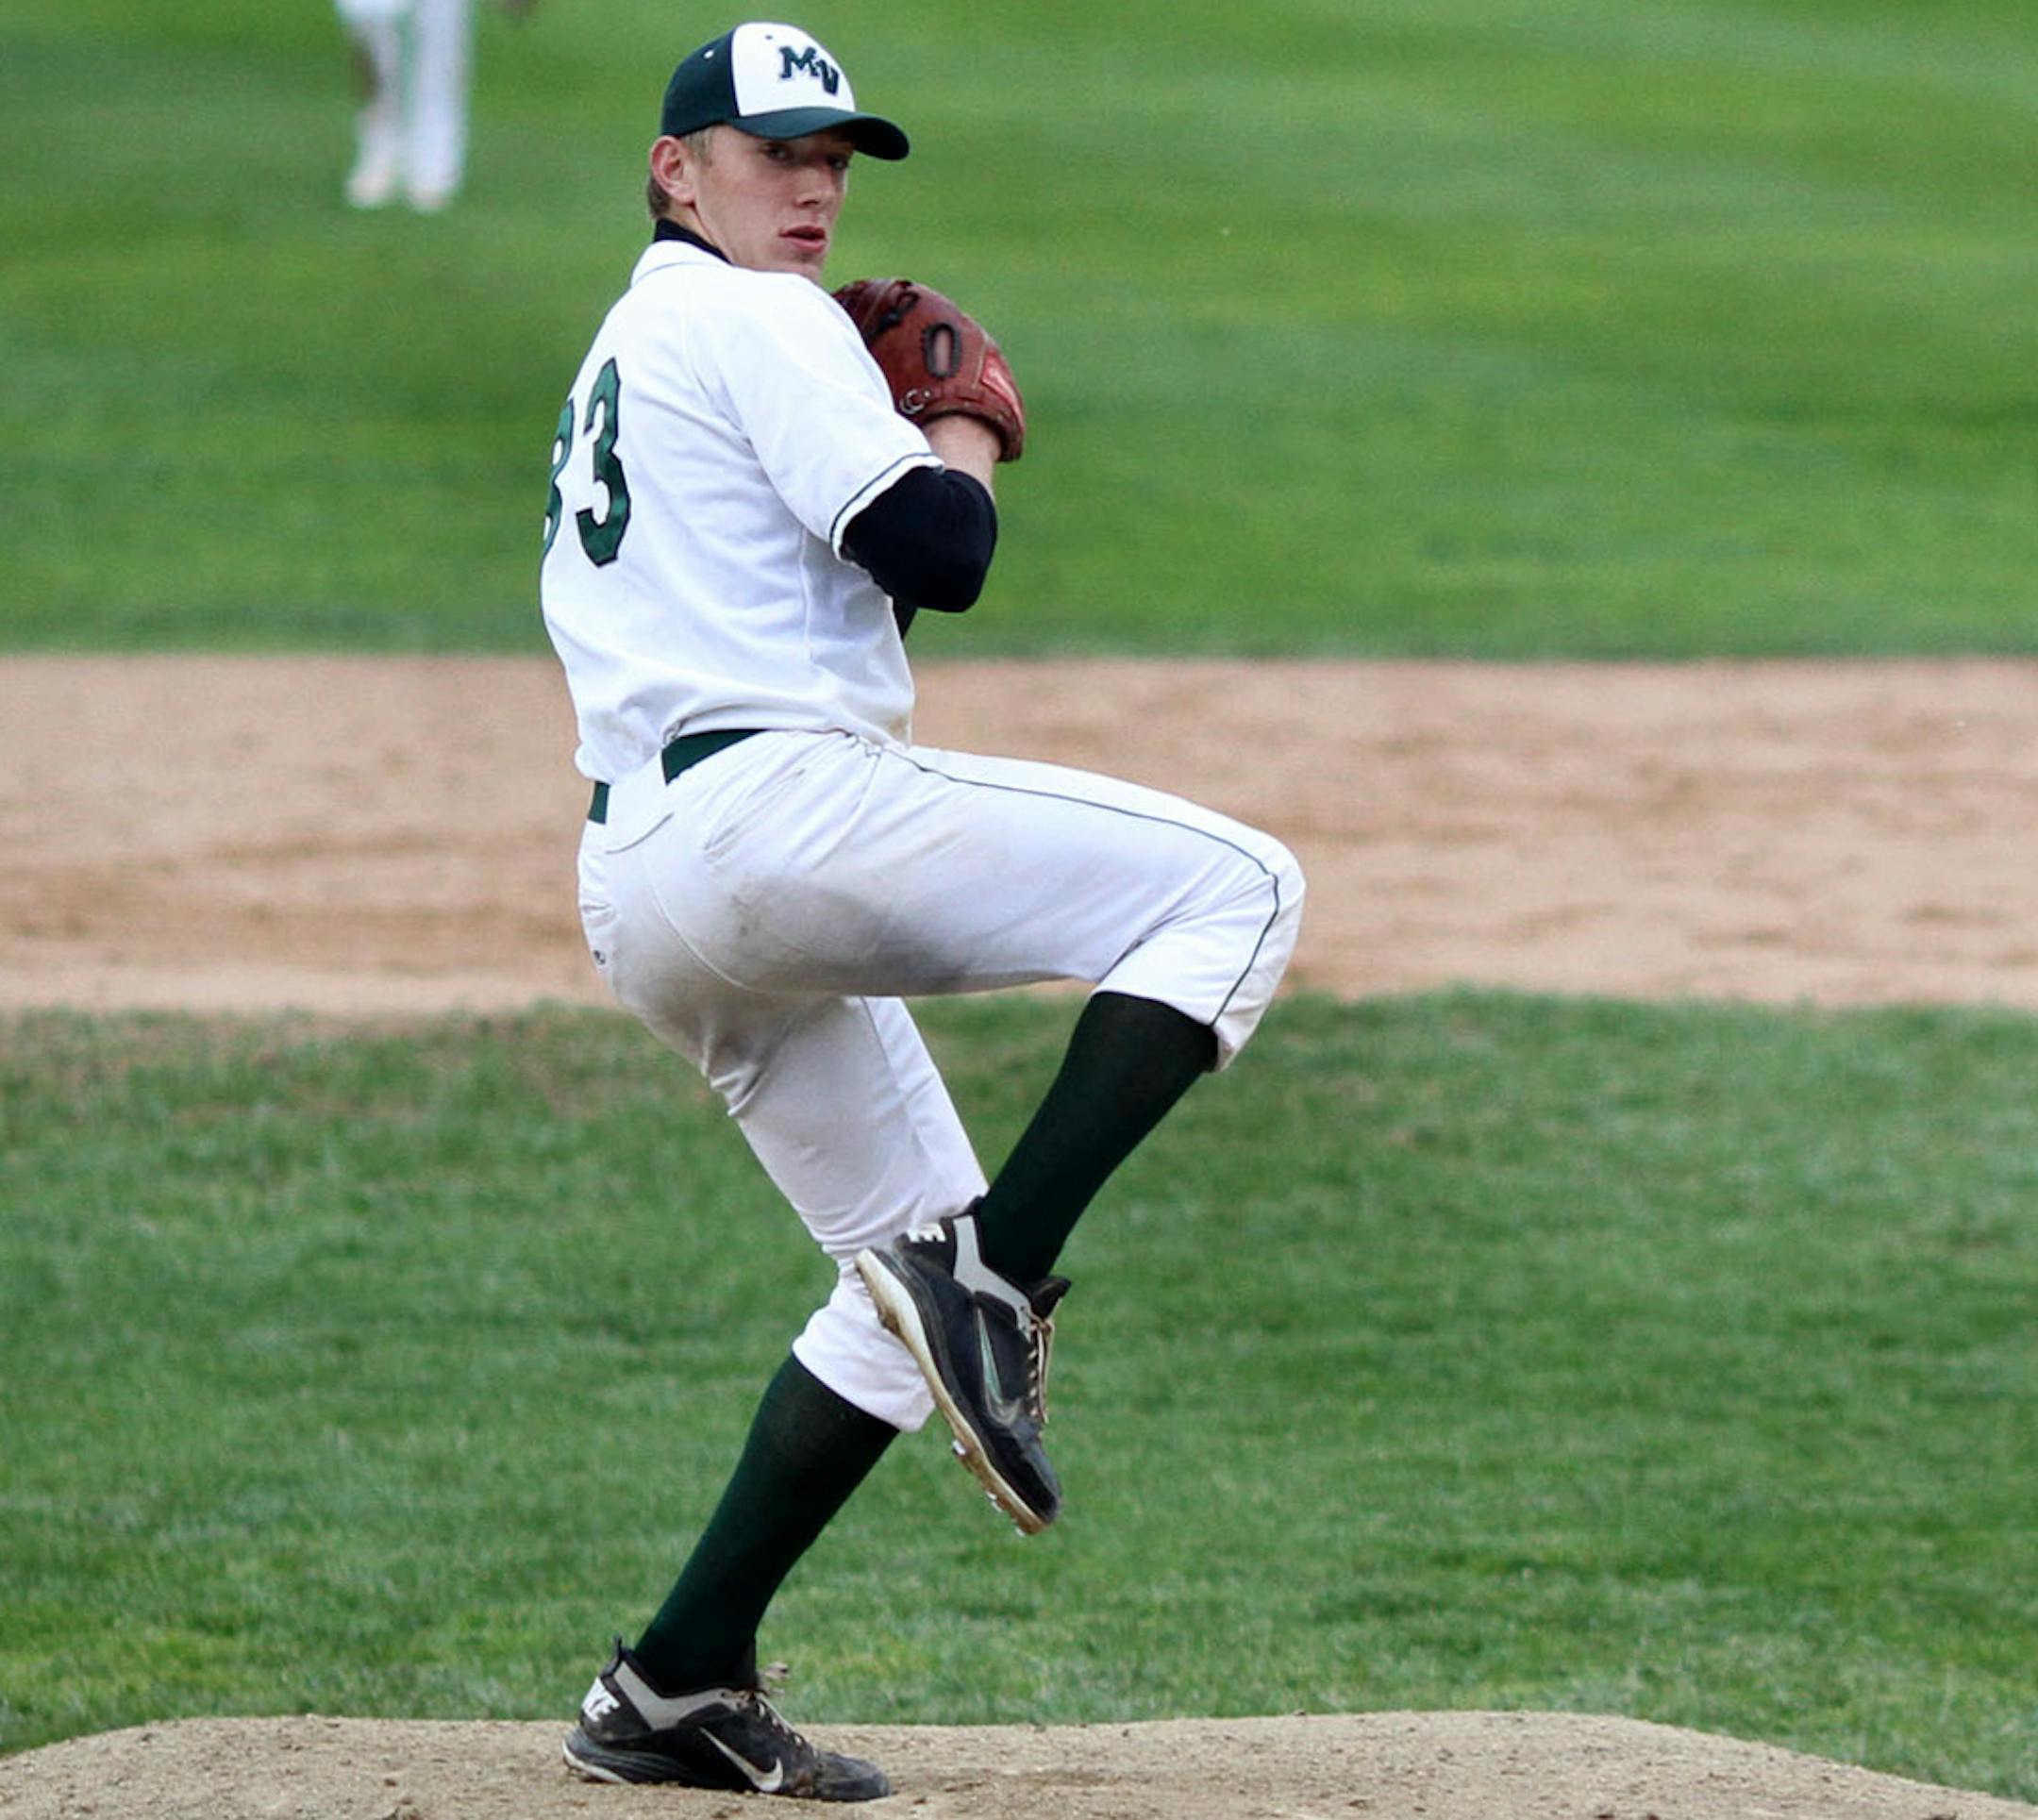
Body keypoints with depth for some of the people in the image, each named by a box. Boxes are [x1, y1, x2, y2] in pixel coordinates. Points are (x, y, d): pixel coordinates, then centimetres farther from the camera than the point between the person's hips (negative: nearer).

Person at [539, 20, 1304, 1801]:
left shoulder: (611, 372, 29)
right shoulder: (761, 324, -1)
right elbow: (936, 556, -11)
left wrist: (910, 449, 20)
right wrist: (964, 443, 9)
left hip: (637, 893, 10)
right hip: (775, 803, -10)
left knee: (909, 1274, 15)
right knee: (1230, 887, -12)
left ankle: (677, 1692, 8)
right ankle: (993, 1273, -22)